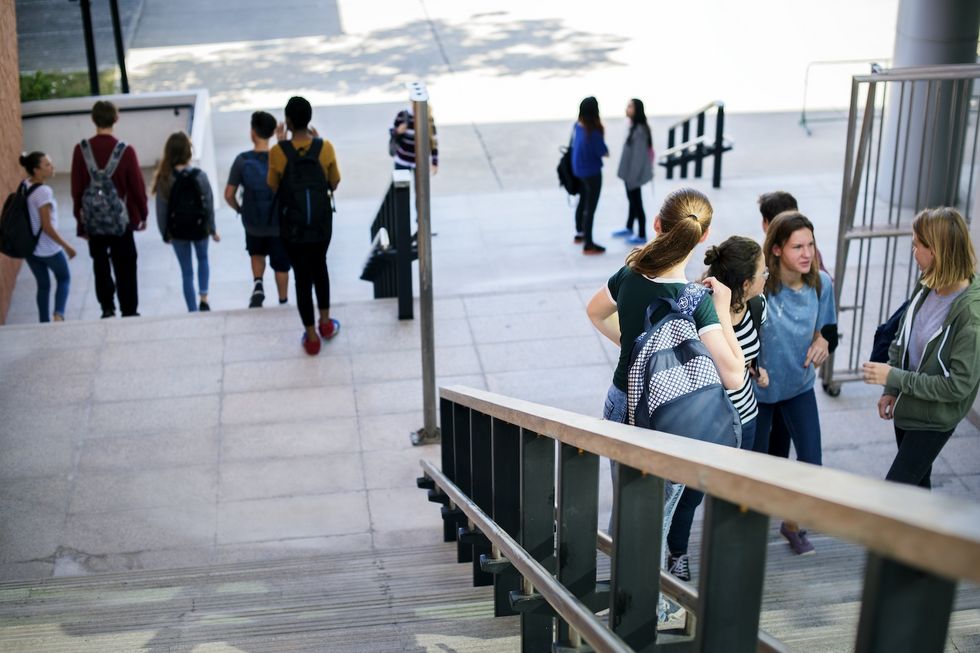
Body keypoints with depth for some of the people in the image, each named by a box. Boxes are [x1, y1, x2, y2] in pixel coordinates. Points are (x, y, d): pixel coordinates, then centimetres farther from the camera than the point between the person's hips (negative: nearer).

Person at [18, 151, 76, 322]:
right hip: (48, 249, -6)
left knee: (43, 285, 21)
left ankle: (44, 323, 26)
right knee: (64, 278, 18)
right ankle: (58, 315, 1)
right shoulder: (43, 191, -25)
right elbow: (47, 227, -24)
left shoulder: (24, 186, -1)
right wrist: (67, 247, -14)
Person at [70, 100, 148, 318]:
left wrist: (80, 220, 8)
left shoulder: (81, 150, -8)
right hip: (121, 219, -2)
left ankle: (107, 307, 16)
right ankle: (128, 312, 10)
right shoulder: (126, 151, -14)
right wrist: (143, 214, 8)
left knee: (100, 263, 18)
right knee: (125, 267, 8)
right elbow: (137, 186, -8)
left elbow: (76, 189, -3)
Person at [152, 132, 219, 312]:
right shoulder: (199, 176, -17)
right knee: (202, 259, 29)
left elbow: (161, 210, -9)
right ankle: (203, 298, 18)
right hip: (200, 228, 0)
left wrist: (165, 233, 6)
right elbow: (209, 205, -10)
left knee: (187, 272, 14)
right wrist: (212, 229, 4)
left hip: (177, 231, 0)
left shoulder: (165, 179, -15)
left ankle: (193, 311, 21)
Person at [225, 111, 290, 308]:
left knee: (257, 254, 29)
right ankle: (283, 302, 29)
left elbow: (229, 195, -11)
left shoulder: (242, 160, -16)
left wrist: (239, 209, 8)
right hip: (279, 223, -1)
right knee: (281, 265, 18)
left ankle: (258, 286, 9)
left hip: (252, 223, 1)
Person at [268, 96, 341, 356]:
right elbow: (334, 184, -1)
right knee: (319, 267, 26)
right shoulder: (325, 148, -15)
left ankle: (312, 336, 18)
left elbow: (272, 188, -4)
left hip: (292, 226, -2)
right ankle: (325, 323, 38)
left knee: (302, 276, 10)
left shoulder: (278, 152, -19)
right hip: (321, 222, 2)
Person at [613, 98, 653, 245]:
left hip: (634, 174, -9)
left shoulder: (640, 130, -23)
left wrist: (632, 176, -21)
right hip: (630, 172, 9)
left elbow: (639, 155, -23)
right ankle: (629, 229, 38)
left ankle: (642, 236, 11)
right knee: (632, 200, 22)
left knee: (637, 202, 1)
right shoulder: (634, 127, 6)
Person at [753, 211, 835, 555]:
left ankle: (792, 522, 33)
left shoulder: (821, 284, -12)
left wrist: (821, 343, -19)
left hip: (799, 385, 3)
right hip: (757, 386, -3)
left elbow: (822, 330, 3)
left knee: (810, 462, 4)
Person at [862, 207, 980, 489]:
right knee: (916, 483, 24)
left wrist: (894, 378, -22)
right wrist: (891, 391, 1)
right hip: (907, 408, 7)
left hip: (934, 420, -7)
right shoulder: (926, 287, -7)